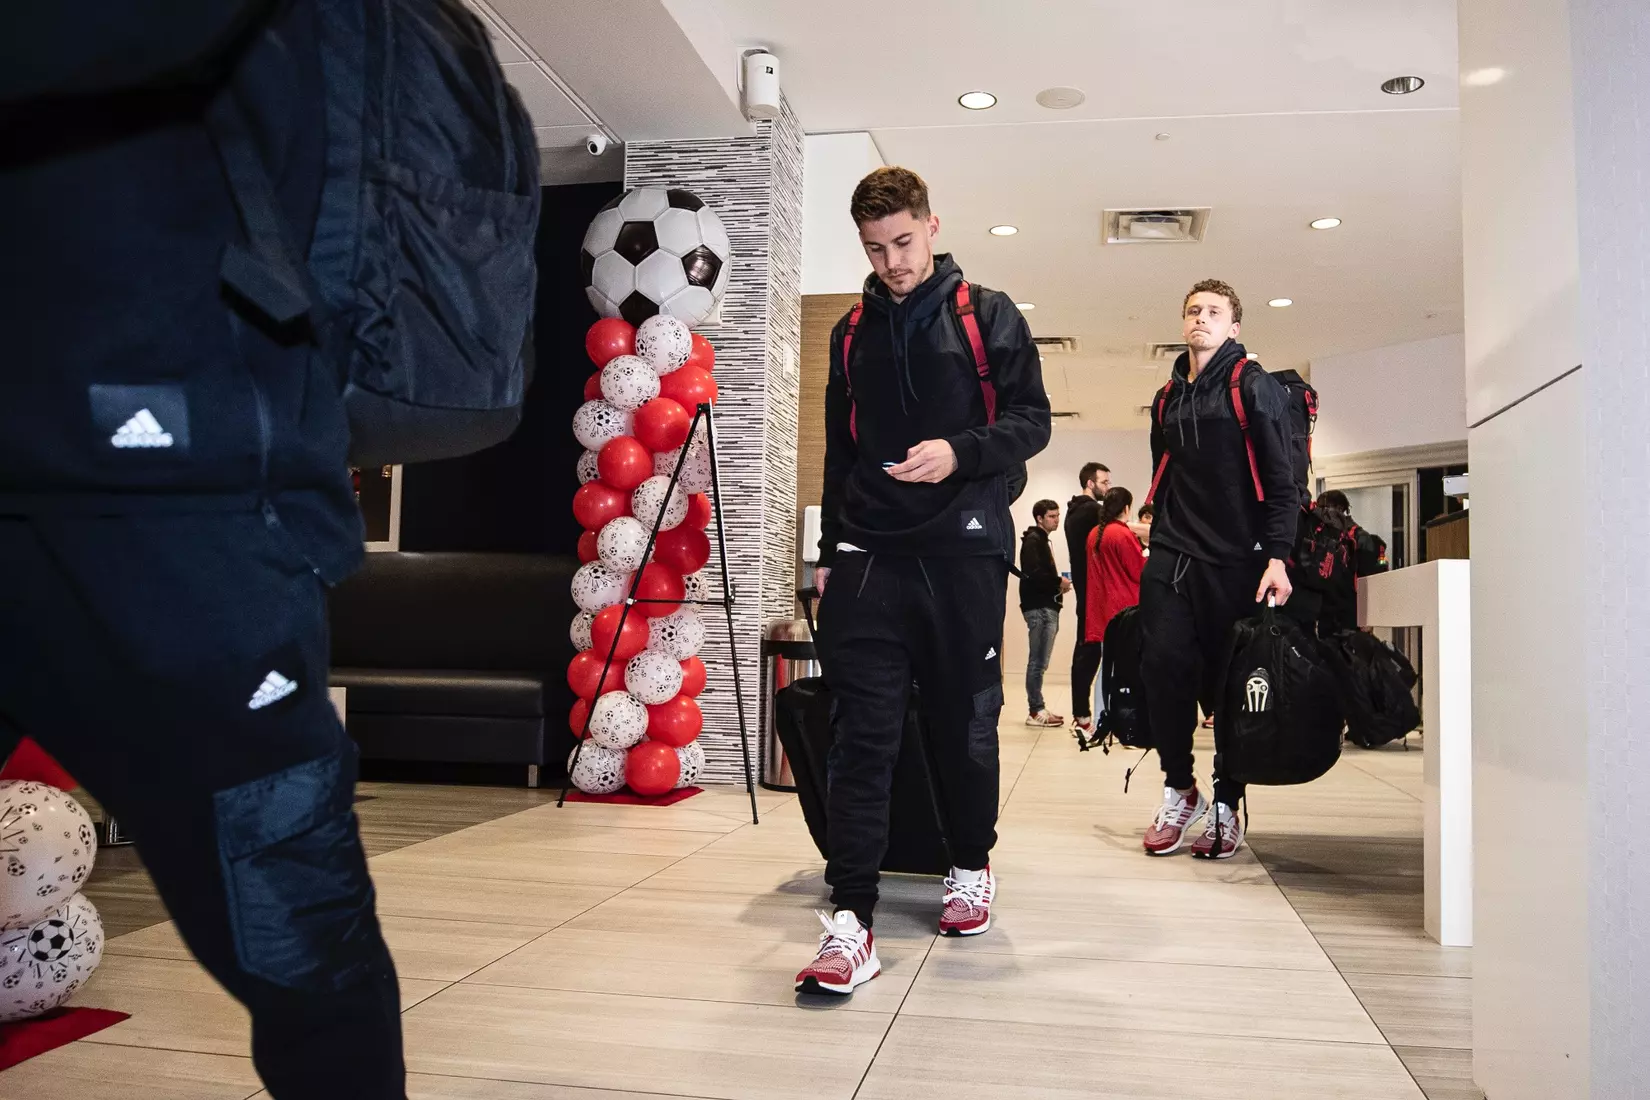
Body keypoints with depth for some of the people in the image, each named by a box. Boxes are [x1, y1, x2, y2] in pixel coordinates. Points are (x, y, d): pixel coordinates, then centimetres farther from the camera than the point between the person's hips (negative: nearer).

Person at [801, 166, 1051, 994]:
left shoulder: (987, 315, 6)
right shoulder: (852, 333, 17)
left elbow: (1032, 420, 1)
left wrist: (960, 452, -18)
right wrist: (831, 552, 16)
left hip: (963, 552, -2)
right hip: (870, 553, 2)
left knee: (966, 722, 8)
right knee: (861, 732, -7)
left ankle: (971, 866, 31)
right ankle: (850, 919, -7)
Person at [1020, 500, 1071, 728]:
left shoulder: (1041, 540, 22)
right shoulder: (1033, 540, -9)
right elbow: (1033, 574, -22)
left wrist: (1057, 584, 3)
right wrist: (1059, 582, -12)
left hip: (1046, 606, 10)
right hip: (1039, 608, -10)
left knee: (1038, 661, 11)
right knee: (1038, 661, -8)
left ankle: (1038, 709, 15)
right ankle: (1036, 712, -6)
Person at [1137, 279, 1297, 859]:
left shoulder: (1253, 386, 1)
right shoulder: (1168, 399, 18)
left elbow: (1281, 479, -6)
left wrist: (1277, 556, -15)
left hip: (1235, 561, -4)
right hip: (1170, 557, 4)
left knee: (1231, 681, 1)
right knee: (1163, 665, -7)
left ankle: (1226, 808, 14)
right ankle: (1179, 790, 10)